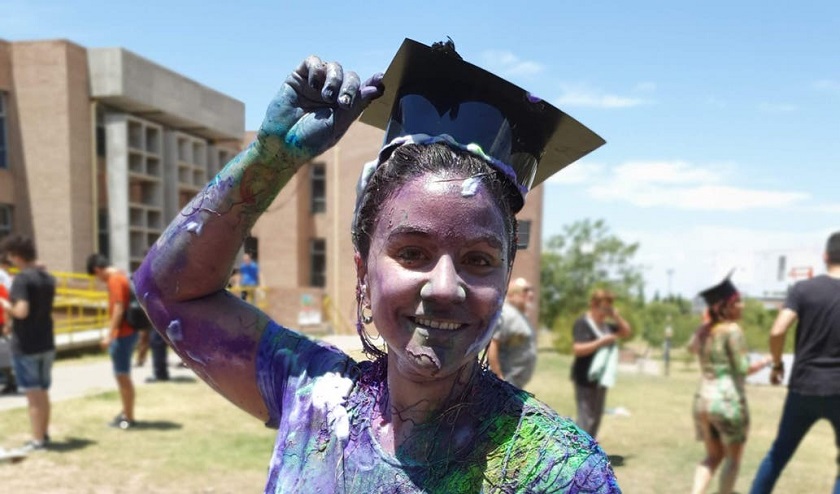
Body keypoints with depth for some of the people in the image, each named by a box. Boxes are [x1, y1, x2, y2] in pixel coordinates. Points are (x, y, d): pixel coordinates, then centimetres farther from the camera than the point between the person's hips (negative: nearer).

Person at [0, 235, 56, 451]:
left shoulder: (22, 278, -16)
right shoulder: (48, 278, 7)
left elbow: (21, 311, -24)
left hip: (25, 346, -7)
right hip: (47, 343, 7)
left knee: (33, 394, 1)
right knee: (43, 393, 16)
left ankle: (37, 440, 8)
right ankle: (44, 434, 25)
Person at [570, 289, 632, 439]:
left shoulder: (606, 325, 12)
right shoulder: (582, 324, -15)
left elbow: (627, 332, 19)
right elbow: (577, 349, -26)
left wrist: (617, 317, 3)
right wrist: (601, 341, -24)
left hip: (601, 378, 9)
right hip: (585, 379, -9)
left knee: (596, 416, 17)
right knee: (586, 418, -11)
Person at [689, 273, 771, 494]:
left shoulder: (702, 330, 7)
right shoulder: (732, 329, -13)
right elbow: (743, 369, -13)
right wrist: (769, 360, 3)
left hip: (702, 400, 6)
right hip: (728, 401, -6)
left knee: (713, 456, 20)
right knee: (733, 458, 14)